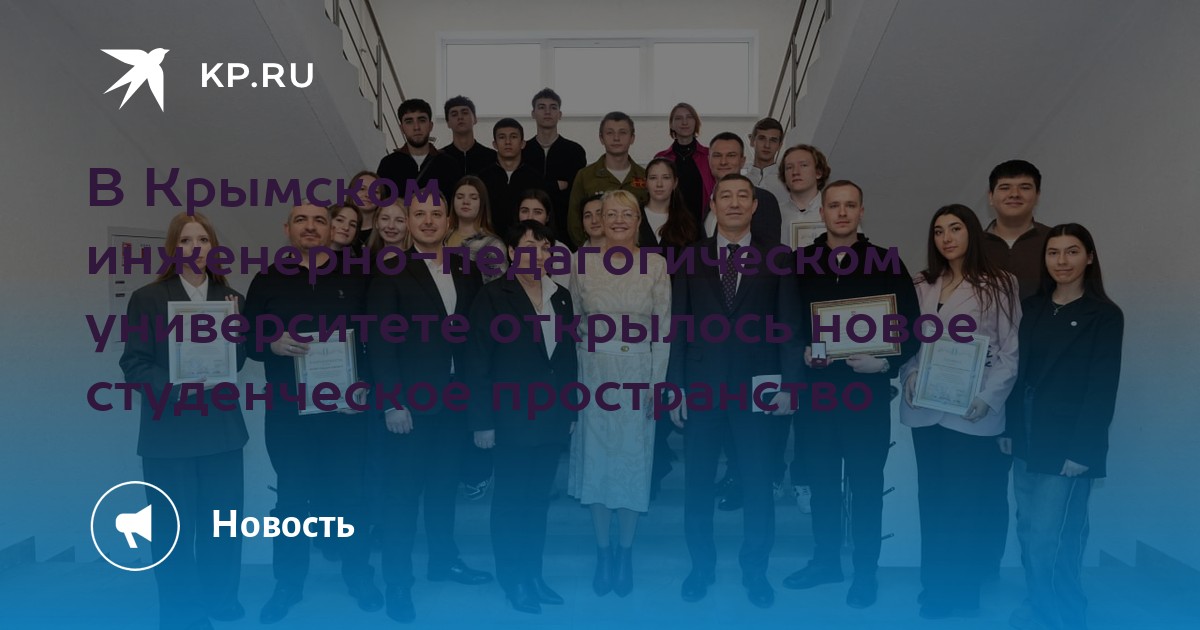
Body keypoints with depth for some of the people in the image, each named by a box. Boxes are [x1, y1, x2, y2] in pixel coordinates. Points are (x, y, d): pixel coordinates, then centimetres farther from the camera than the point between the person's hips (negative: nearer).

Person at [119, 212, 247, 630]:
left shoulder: (231, 298, 8)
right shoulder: (148, 298, -3)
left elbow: (238, 362, 5)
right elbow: (134, 363, -6)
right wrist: (176, 388, -20)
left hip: (221, 425, 4)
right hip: (169, 429, -3)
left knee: (223, 520, 12)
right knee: (174, 527, 6)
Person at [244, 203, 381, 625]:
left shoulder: (356, 278, 4)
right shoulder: (268, 281, 6)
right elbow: (248, 339, 3)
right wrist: (273, 344, -16)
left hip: (345, 404, 0)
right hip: (287, 408, 1)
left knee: (350, 491, 7)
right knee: (291, 495, 9)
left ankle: (359, 576, 23)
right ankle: (288, 584, 22)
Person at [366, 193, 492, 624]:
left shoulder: (467, 274, 8)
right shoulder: (391, 274, -5)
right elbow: (379, 342, -10)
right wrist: (392, 403, -15)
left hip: (455, 398, 4)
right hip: (410, 401, -4)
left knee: (444, 484, 16)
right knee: (403, 491, 3)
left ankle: (443, 559, 32)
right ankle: (398, 581, 13)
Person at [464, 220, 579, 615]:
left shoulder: (561, 297, 8)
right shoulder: (493, 297, -7)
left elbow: (568, 358, 11)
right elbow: (477, 364, -9)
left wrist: (571, 411, 9)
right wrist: (482, 421, -12)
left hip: (551, 417, 5)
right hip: (512, 416, -4)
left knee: (538, 499, 13)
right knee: (511, 499, 6)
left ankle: (533, 574, 25)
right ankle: (513, 579, 19)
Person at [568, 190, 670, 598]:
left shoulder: (656, 265, -1)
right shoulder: (584, 264, 1)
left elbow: (663, 328, 0)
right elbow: (573, 319, 8)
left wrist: (657, 381, -5)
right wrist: (574, 373, 1)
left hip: (638, 372, -1)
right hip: (594, 372, 1)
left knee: (633, 459, 5)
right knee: (596, 458, 6)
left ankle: (625, 554, 21)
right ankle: (602, 553, 21)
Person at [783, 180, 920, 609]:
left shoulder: (886, 263, -1)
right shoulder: (801, 262, 3)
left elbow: (912, 327, -1)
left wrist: (887, 363, -15)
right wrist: (803, 352, -11)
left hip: (867, 386, -2)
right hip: (816, 385, 2)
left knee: (866, 481, 5)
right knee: (821, 477, 12)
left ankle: (866, 572, 19)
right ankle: (825, 560, 28)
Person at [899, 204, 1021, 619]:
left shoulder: (999, 285, -1)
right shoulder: (922, 286, 13)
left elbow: (1011, 351, -4)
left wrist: (987, 398, -14)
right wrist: (910, 377, -7)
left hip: (973, 416, -4)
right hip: (926, 410, 4)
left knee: (966, 505, 0)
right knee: (932, 503, 9)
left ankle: (963, 597, 14)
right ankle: (934, 592, 20)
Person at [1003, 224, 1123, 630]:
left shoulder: (1104, 316, -5)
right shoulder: (1032, 308, 10)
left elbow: (1103, 388, -9)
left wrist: (1082, 450, -14)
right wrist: (1009, 429, 7)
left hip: (1066, 445, -5)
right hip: (1027, 441, 5)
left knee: (1050, 540, -5)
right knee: (1028, 534, 11)